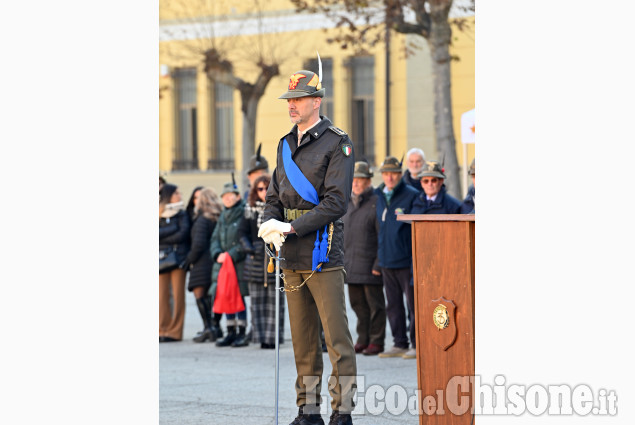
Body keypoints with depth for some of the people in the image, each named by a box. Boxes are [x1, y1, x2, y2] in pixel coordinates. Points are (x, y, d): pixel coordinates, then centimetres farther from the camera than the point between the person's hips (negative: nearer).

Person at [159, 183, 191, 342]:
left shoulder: (182, 214, 8)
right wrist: (171, 231, -11)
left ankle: (175, 331, -2)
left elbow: (183, 235, -5)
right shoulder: (157, 215, 10)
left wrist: (162, 237, -4)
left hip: (178, 257, -1)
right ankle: (163, 330, 3)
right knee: (162, 295, -2)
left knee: (177, 295, -4)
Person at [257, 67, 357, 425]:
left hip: (323, 252, -7)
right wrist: (271, 224, -3)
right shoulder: (286, 144, 16)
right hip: (292, 254, 7)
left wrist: (293, 228, -17)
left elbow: (336, 202, -13)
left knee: (336, 335, -7)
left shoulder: (337, 143, -5)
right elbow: (275, 196, 19)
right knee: (303, 338, 10)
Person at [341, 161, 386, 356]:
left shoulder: (376, 203, -8)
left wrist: (379, 264, -16)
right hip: (351, 266, 7)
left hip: (370, 265, -7)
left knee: (374, 304, -1)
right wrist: (340, 260, 16)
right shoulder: (348, 205, 15)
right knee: (357, 303, 10)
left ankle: (376, 341, 5)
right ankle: (363, 339, 19)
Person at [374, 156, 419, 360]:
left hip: (406, 261, -6)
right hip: (386, 261, 6)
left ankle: (417, 345, 4)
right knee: (393, 305, 10)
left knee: (413, 304, -2)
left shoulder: (412, 196, -7)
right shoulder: (378, 196, 11)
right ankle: (399, 344, 17)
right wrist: (376, 260, 16)